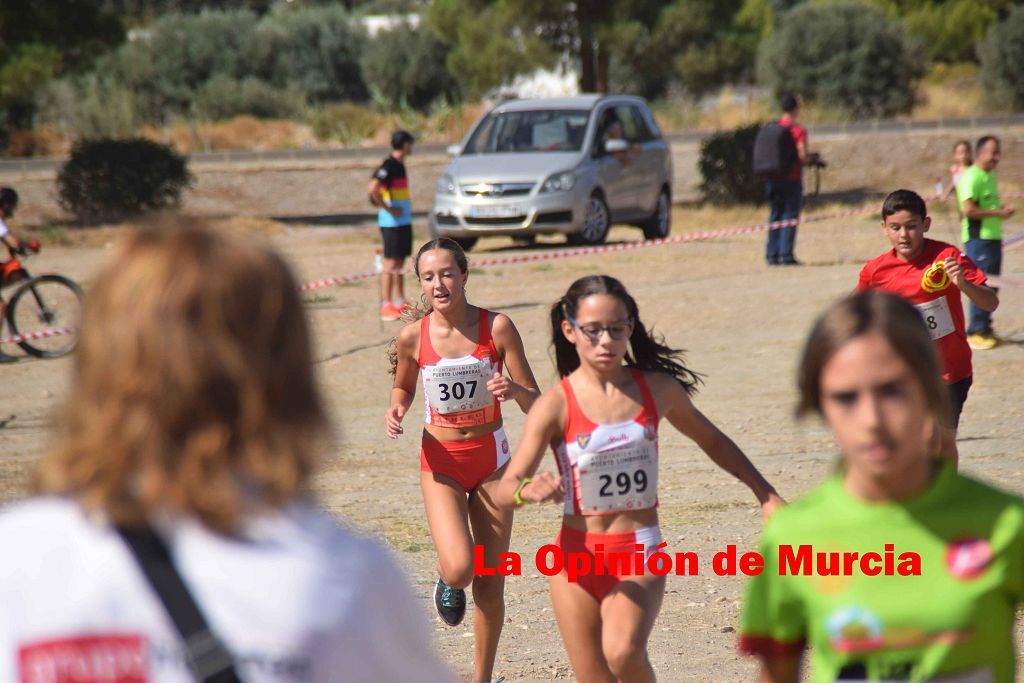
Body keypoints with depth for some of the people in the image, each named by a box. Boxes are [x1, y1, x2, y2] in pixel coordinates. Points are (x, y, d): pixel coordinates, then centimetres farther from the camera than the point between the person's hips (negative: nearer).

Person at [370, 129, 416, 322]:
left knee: (400, 262, 13)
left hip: (404, 221, 9)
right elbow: (373, 188, -27)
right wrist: (388, 209, -21)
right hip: (392, 222, -9)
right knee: (391, 263, -7)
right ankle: (386, 306, -5)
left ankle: (399, 302, 20)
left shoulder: (399, 165, 14)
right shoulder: (389, 166, -15)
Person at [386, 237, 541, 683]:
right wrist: (396, 410, -9)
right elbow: (403, 387, 13)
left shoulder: (497, 327, -11)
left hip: (492, 459, 0)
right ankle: (448, 584, 17)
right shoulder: (413, 337, -8)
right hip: (441, 462, 0)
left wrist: (515, 390, -30)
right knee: (459, 569, -22)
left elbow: (537, 405, -8)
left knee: (490, 585, 5)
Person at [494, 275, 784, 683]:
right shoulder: (557, 405, -8)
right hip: (577, 555, 0)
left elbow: (711, 441, 20)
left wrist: (766, 494, 19)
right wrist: (529, 489, -38)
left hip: (639, 555, 0)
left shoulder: (657, 389, 0)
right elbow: (504, 490, -16)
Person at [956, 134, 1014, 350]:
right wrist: (998, 213, -19)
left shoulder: (989, 176, 17)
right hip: (978, 238, -10)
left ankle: (985, 328, 20)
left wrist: (1002, 210, 12)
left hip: (993, 237, 10)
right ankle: (975, 332, -3)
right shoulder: (972, 177, -14)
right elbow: (968, 209, -23)